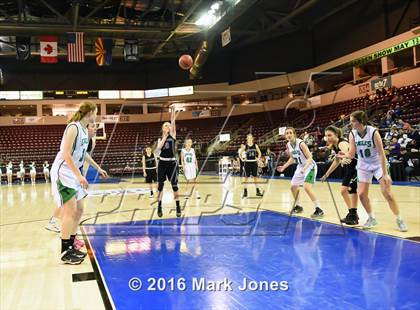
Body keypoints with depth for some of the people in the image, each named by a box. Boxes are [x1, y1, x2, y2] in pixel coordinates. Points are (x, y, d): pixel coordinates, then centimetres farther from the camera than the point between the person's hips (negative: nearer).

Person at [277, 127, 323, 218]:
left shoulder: (300, 143, -24)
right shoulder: (288, 145, -1)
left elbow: (310, 157, -26)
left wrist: (305, 167, -41)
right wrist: (284, 167, 10)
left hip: (309, 166, -8)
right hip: (300, 167, 8)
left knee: (306, 187, -24)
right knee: (293, 187, 13)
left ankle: (319, 210, -17)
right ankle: (298, 206, 33)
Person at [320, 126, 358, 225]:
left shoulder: (342, 143, -26)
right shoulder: (334, 146, 0)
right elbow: (336, 162, 15)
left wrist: (344, 160, -73)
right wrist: (327, 174, 18)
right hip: (350, 169, 10)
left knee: (351, 188, -23)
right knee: (343, 190, 10)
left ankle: (354, 215, -16)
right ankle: (352, 213, 25)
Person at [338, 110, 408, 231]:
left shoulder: (373, 132, -24)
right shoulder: (352, 134, -12)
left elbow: (381, 154, -23)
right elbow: (352, 154, -12)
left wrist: (385, 174, -25)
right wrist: (345, 155, -36)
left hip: (378, 164, -4)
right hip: (364, 166, 4)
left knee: (387, 192, -9)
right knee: (361, 194, -1)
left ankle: (399, 220, 6)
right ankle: (372, 218, 19)